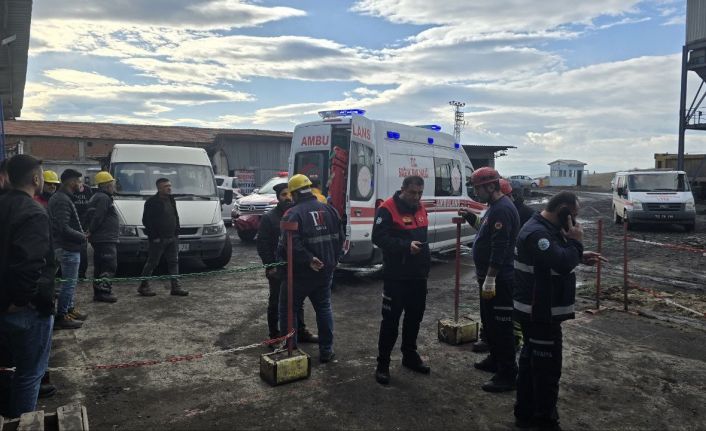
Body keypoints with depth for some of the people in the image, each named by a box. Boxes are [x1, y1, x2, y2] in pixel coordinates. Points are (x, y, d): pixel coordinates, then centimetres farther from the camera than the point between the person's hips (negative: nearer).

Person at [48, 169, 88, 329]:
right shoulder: (63, 200, -19)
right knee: (69, 283, -4)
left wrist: (81, 234, 10)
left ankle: (70, 309, 31)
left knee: (70, 281, 20)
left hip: (66, 247, 11)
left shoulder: (58, 198, 14)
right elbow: (64, 229, -26)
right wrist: (83, 237, -14)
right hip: (69, 248, -11)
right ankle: (61, 317, 2)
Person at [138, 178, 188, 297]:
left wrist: (176, 232, 10)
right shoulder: (152, 202, -10)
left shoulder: (171, 200, 13)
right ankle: (143, 286, 15)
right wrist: (154, 236, -15)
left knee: (174, 262, 6)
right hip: (158, 239, -7)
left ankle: (175, 287, 10)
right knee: (152, 263, 2)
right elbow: (146, 221, -11)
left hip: (172, 238, 7)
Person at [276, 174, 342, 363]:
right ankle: (326, 351, 20)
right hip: (325, 271, 6)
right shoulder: (330, 210, 4)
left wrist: (308, 259, -18)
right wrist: (332, 261, 11)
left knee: (288, 310, 9)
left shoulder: (293, 214, -15)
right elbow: (339, 239, 6)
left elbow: (290, 245, -26)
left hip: (300, 272, -6)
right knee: (324, 308, 17)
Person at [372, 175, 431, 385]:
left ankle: (409, 355, 32)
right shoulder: (388, 209, -13)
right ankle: (383, 364, 8)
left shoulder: (420, 209, 12)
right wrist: (406, 246, -29)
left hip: (418, 275, 8)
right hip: (396, 276, -7)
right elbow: (379, 238, -21)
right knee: (391, 319, -3)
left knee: (415, 316, 16)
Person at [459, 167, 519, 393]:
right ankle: (495, 360, 38)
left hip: (499, 279, -11)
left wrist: (490, 279, -26)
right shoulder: (495, 207, 13)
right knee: (489, 321, 22)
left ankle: (507, 375, 5)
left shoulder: (503, 209, -20)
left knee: (501, 326, -4)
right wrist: (472, 217, 12)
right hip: (490, 277, 11)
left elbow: (499, 248, -26)